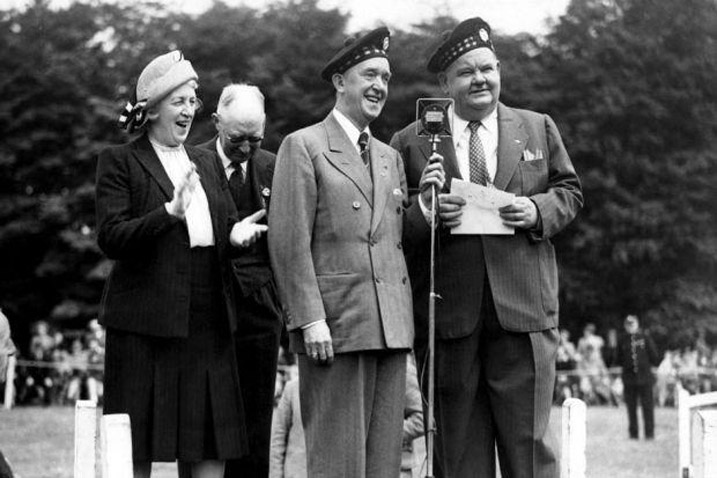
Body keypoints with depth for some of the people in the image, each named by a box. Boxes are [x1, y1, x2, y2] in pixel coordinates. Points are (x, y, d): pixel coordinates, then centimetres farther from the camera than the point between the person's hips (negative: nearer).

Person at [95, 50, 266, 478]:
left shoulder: (207, 162, 18)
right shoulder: (119, 162, 0)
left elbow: (228, 223, 18)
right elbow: (111, 238, -10)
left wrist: (238, 231, -5)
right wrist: (170, 212, -23)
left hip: (208, 318, 5)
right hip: (146, 320, -5)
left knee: (213, 443, 2)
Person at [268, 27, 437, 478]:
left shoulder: (391, 158, 21)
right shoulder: (303, 147, 0)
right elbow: (289, 242, -8)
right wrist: (310, 320, -14)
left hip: (392, 324, 6)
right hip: (334, 324, -6)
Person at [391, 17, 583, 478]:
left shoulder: (539, 129, 12)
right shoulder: (411, 142, 7)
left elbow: (570, 191, 16)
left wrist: (539, 211, -5)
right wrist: (426, 213, -14)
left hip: (524, 311, 0)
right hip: (449, 315, 0)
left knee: (528, 438, 0)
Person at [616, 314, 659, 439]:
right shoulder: (623, 342, 5)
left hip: (644, 377, -1)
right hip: (629, 378, 1)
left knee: (647, 406, 1)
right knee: (631, 406, 3)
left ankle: (649, 432, 4)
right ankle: (633, 433, 6)